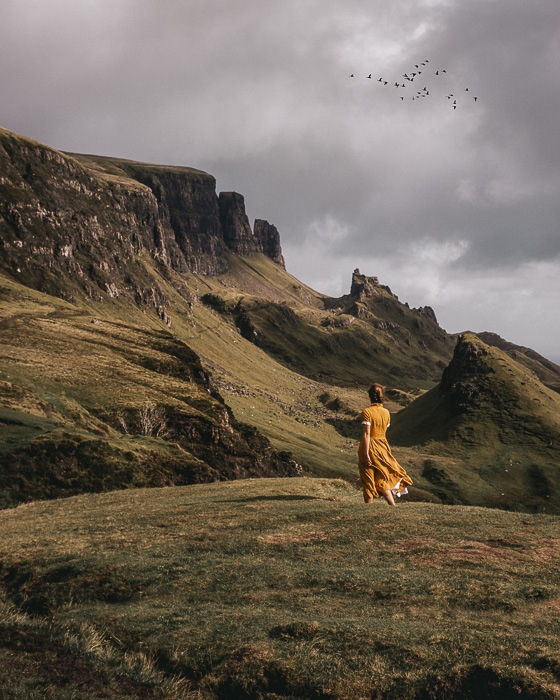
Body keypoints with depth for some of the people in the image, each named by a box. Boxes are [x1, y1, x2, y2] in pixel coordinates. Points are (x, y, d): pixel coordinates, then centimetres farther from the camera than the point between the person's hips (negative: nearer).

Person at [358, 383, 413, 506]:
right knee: (382, 479, 15)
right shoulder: (386, 413, 3)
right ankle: (393, 506, 8)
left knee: (368, 481, 5)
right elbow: (384, 429, 11)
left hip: (370, 447, -5)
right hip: (383, 448, 5)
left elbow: (366, 434, -19)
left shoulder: (367, 412, -15)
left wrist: (366, 454, -19)